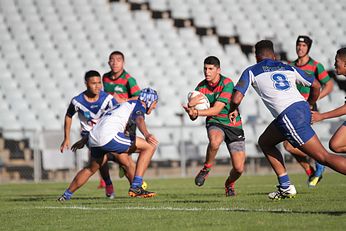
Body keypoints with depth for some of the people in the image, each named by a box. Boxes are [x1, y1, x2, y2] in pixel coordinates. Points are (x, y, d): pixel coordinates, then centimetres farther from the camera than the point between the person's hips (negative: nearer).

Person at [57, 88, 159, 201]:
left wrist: (84, 140, 50)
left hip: (93, 139, 9)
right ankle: (136, 187, -11)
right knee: (150, 146, -4)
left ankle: (66, 195, 44)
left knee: (91, 169, 33)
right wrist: (146, 134, -37)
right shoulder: (139, 105, 8)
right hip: (109, 137, -9)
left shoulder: (123, 105, 33)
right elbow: (139, 119, -17)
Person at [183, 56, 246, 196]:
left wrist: (196, 112, -35)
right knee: (215, 141, -38)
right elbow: (193, 117, -5)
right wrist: (191, 105, -27)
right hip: (215, 123, 1)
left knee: (239, 168, -7)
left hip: (233, 125, -1)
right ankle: (206, 168, -10)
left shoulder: (227, 83, -17)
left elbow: (216, 109, -25)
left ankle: (229, 184, 28)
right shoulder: (201, 87, -4)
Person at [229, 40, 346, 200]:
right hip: (302, 108, 6)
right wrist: (309, 106, 38)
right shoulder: (288, 68, 23)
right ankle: (285, 188, 18)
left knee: (323, 157, -7)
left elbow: (236, 98, 1)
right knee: (264, 142, 24)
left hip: (288, 116, -6)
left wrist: (233, 110, 24)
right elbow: (316, 85, 23)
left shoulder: (251, 72, 11)